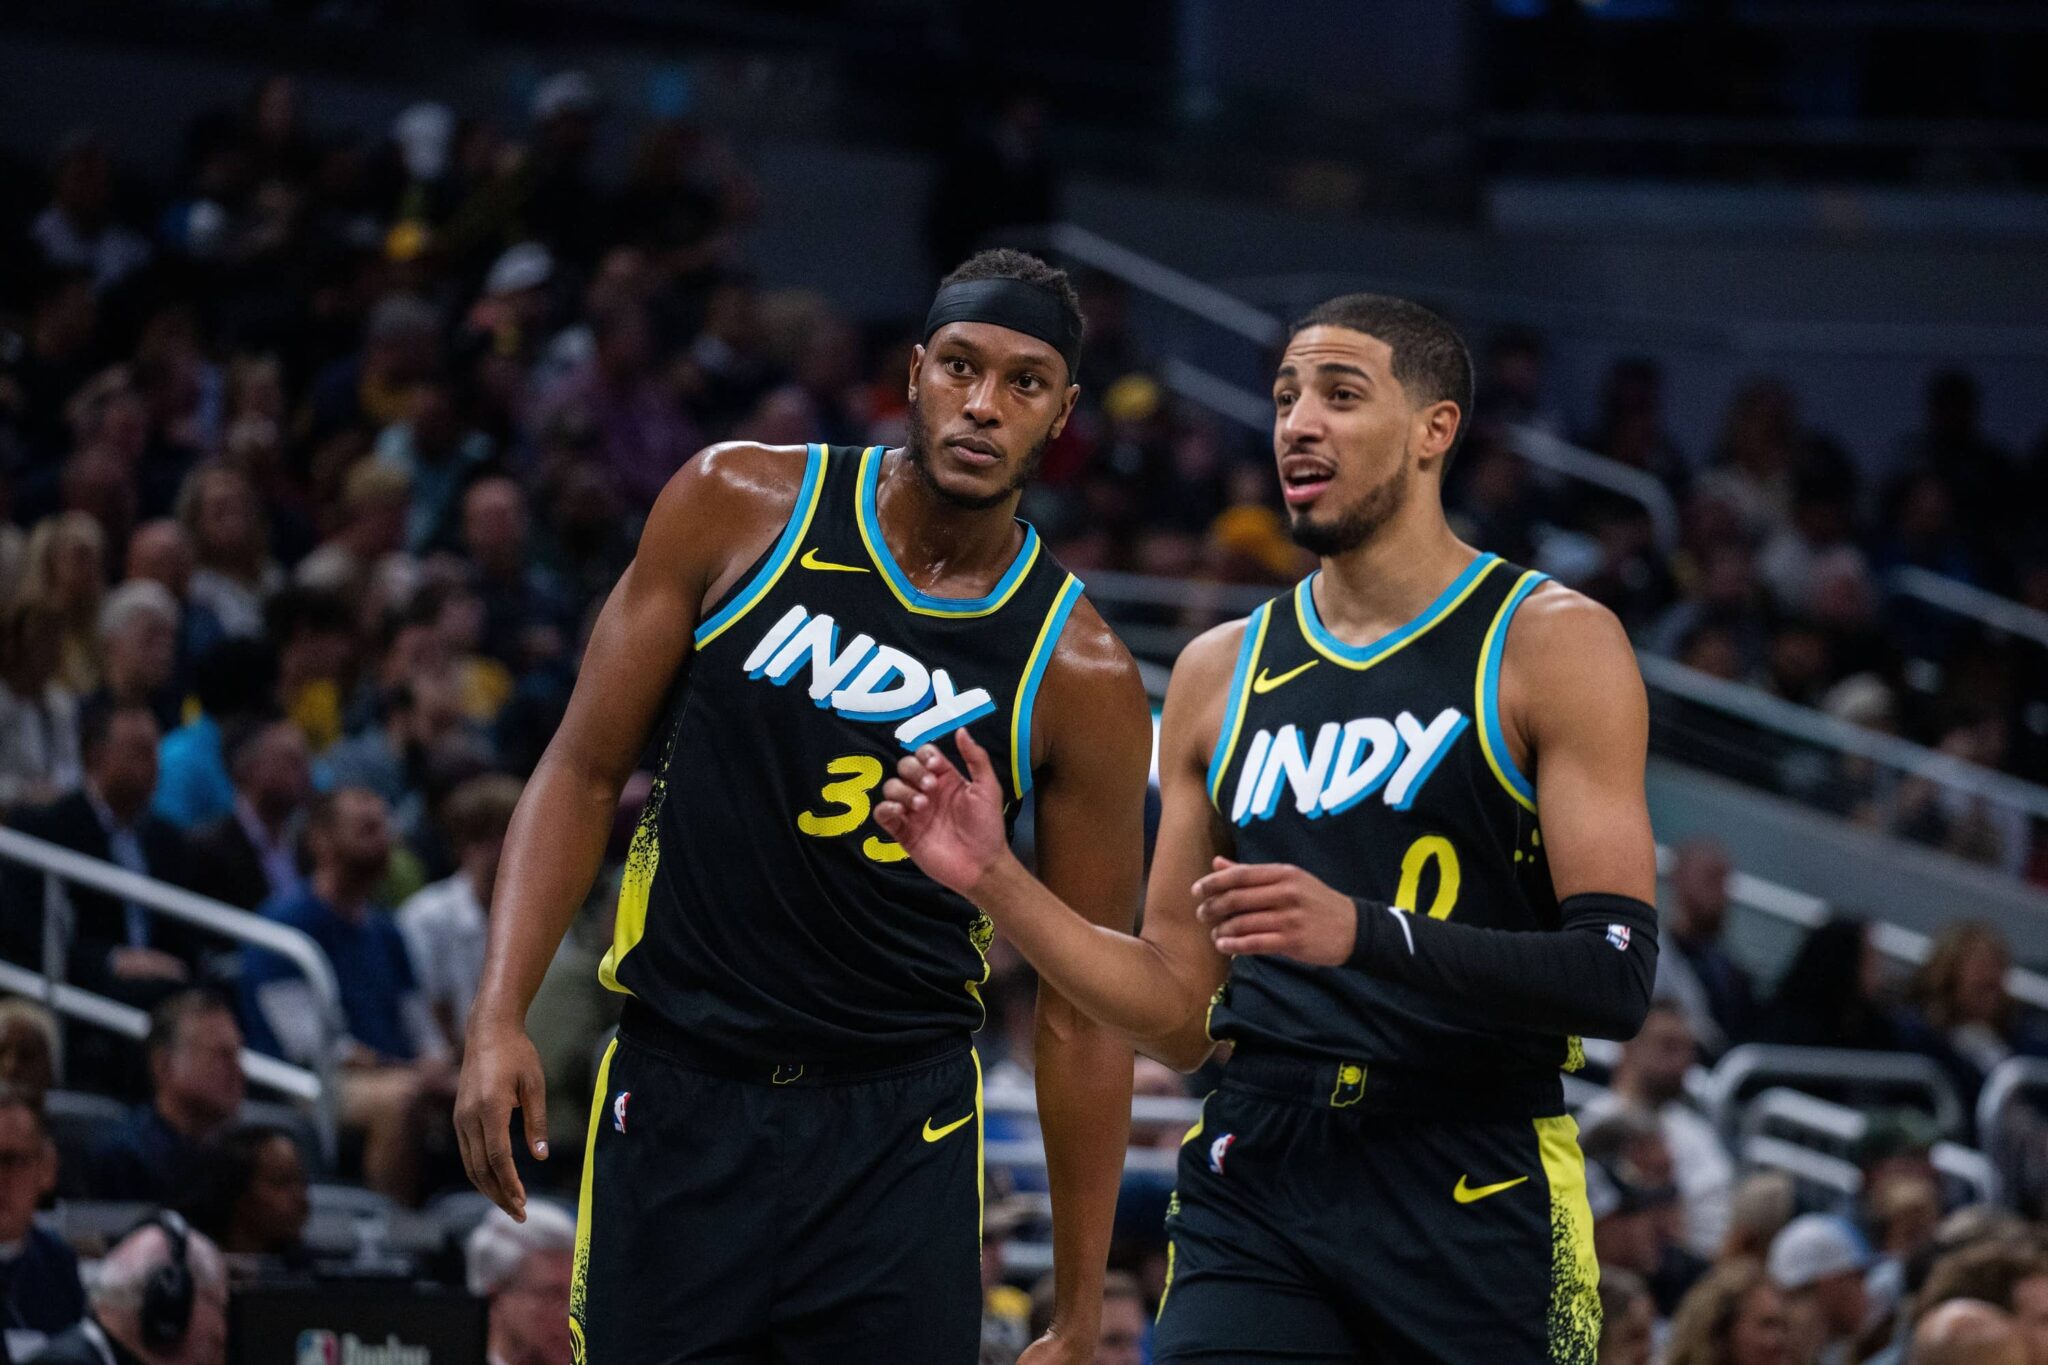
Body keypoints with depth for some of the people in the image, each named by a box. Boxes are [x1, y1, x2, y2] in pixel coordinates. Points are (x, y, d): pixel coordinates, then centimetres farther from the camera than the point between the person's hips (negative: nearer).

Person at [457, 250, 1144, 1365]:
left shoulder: (1079, 680, -5)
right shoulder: (737, 508, -2)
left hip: (899, 1128, 0)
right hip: (678, 1097, 0)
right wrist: (499, 1017, -11)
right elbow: (584, 771, 3)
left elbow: (1081, 1014, -1)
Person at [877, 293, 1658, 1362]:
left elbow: (1616, 975, -12)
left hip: (1476, 1191, -3)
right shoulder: (1222, 672, 15)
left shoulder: (1551, 643, -1)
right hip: (1254, 1183, 3)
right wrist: (992, 879, 4)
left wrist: (1362, 931, -24)